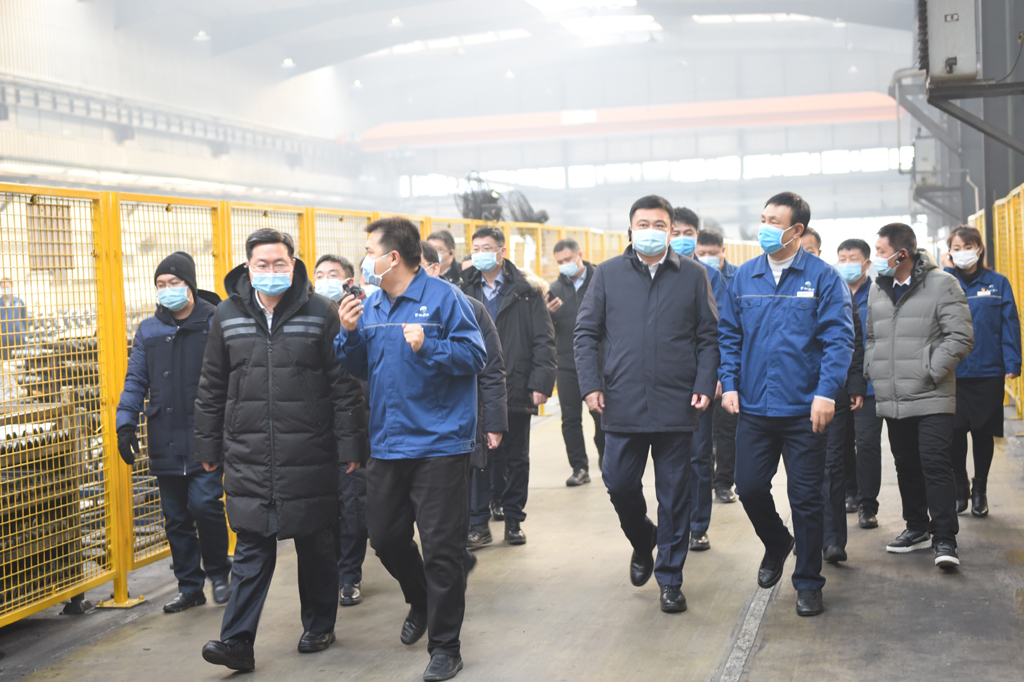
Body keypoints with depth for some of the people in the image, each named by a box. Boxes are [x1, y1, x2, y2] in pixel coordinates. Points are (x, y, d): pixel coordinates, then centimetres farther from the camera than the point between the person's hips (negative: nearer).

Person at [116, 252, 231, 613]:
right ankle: (190, 586, 21)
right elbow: (136, 380, 14)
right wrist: (126, 422, 2)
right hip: (165, 441, 5)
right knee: (176, 517, 9)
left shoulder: (215, 324, -2)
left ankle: (219, 572, 11)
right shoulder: (148, 330, 11)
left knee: (204, 503, -13)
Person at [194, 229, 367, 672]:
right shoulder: (228, 315, 6)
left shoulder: (320, 312, -2)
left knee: (316, 546, 11)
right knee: (251, 551, 1)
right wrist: (208, 446, 12)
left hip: (309, 455, -2)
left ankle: (319, 627, 27)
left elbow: (345, 384, -2)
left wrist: (350, 444, -5)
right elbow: (212, 388, 12)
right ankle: (238, 641, 4)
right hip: (249, 457, 2)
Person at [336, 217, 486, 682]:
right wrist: (349, 334, -1)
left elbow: (475, 356, -11)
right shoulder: (370, 307, 11)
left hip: (439, 444, -7)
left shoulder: (443, 298, -9)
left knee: (441, 548, -2)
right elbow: (359, 369, 16)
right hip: (386, 444, 7)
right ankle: (421, 603, 43)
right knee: (385, 538, 15)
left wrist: (427, 347, -23)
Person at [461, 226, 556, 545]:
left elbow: (544, 340, -2)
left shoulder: (526, 293, 1)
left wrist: (541, 382, -11)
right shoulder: (464, 292, 8)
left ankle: (513, 519, 19)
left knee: (516, 459, 8)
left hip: (515, 390, -1)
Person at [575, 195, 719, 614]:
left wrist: (704, 386, -6)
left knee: (674, 495, 5)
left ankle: (670, 578, 18)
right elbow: (586, 333, 6)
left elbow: (709, 337, 5)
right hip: (623, 404, 1)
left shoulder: (693, 275, 5)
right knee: (618, 483, 4)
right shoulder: (609, 274, 6)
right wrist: (591, 385, -4)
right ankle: (643, 541, 34)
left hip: (676, 405, -1)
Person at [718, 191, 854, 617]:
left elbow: (839, 338, -8)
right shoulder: (745, 276, 7)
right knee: (749, 487, 6)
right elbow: (729, 334, 12)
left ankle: (808, 583, 19)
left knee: (806, 497, 4)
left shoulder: (822, 277, -4)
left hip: (803, 409, -3)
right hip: (753, 406, 3)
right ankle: (776, 544, 37)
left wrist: (826, 392, -16)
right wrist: (729, 384, 2)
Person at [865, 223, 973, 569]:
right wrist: (871, 370, 8)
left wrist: (929, 371, -14)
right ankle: (917, 528, 28)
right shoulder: (877, 290, 12)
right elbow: (871, 337, 23)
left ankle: (944, 539, -4)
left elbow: (961, 337, -10)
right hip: (892, 399, 6)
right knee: (907, 467, 14)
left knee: (936, 466, -10)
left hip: (931, 398, -6)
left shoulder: (942, 284, -6)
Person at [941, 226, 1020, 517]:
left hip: (988, 372, 0)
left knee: (983, 433, 9)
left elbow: (1009, 325, -1)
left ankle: (980, 492, 25)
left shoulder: (998, 283, 1)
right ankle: (959, 490, 21)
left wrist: (1012, 364, -8)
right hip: (952, 372, 1)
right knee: (954, 433, 4)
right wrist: (947, 271, -12)